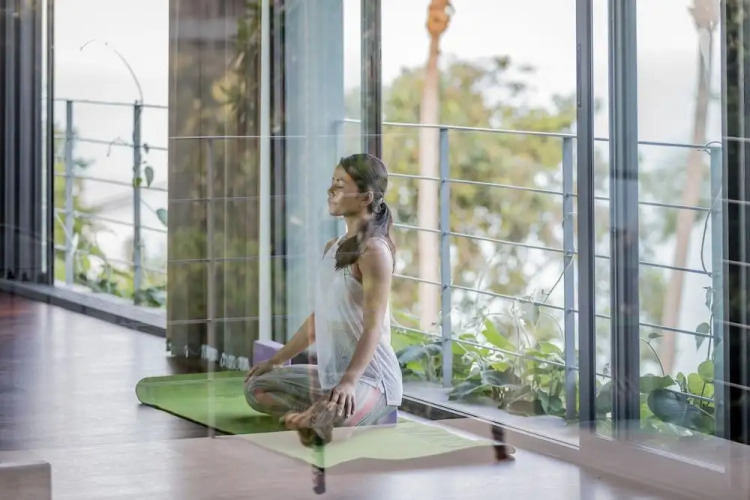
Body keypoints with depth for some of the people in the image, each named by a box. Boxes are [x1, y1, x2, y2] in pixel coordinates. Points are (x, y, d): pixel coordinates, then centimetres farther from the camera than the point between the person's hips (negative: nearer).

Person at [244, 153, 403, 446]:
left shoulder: (374, 251, -14)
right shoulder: (332, 248, 14)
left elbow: (373, 327, -21)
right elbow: (318, 318, 22)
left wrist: (349, 381, -33)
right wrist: (277, 361, 25)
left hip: (371, 379, -11)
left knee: (335, 418, -44)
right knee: (256, 387, 13)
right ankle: (320, 413, -2)